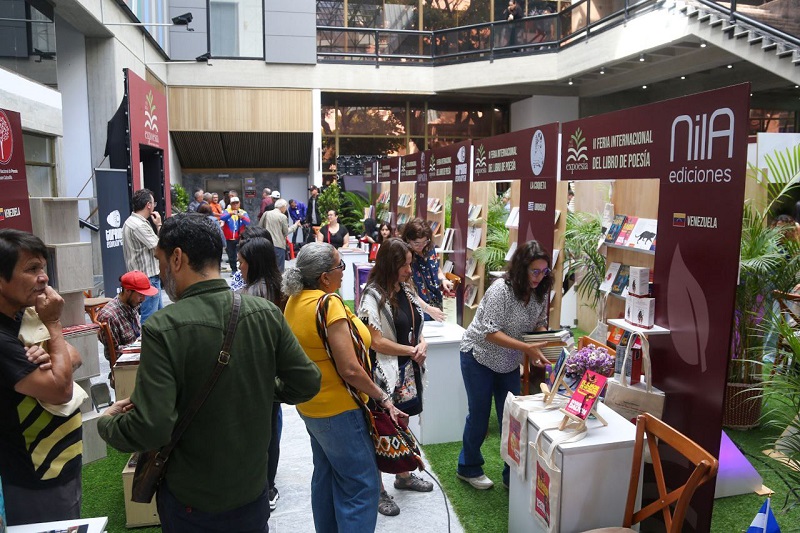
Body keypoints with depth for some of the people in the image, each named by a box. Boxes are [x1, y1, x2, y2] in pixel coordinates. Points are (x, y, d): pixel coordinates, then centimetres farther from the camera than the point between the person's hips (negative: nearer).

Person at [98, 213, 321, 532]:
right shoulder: (266, 313, -12)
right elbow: (308, 383, -7)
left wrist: (106, 423, -5)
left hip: (192, 503, -3)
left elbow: (150, 429, -25)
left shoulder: (163, 329, -23)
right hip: (254, 490, 3)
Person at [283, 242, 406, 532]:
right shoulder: (329, 303, -25)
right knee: (362, 487, 3)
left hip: (311, 405, 9)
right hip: (338, 410, -9)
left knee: (325, 476, 23)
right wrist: (383, 398, -14)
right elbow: (350, 370, -26)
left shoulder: (294, 300, 1)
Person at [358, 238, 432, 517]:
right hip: (386, 373, -7)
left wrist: (422, 344, -7)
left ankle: (403, 475, 41)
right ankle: (377, 489, 23)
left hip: (409, 370, 7)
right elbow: (376, 342, -21)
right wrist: (413, 351, -15)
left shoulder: (406, 290, 5)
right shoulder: (373, 296, -18)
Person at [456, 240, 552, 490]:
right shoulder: (501, 289, -27)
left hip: (509, 362, 6)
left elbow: (539, 324, 6)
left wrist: (547, 342, -15)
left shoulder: (540, 292, -6)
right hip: (480, 356, -6)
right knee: (479, 415, 7)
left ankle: (513, 474, 23)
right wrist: (527, 348, -36)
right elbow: (491, 332, -30)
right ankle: (468, 468, 29)